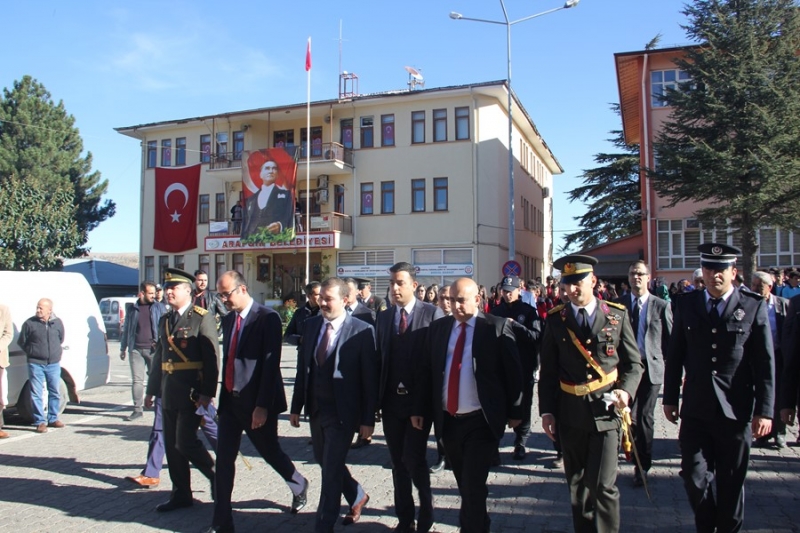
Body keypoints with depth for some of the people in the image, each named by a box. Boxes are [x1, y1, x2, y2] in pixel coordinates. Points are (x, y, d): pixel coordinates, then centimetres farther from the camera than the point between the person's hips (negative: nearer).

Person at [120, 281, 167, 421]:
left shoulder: (159, 307, 4)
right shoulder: (133, 309, 9)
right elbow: (126, 329, 15)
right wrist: (123, 348, 16)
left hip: (154, 349, -1)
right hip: (136, 350, 2)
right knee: (137, 380, 1)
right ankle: (137, 409, 7)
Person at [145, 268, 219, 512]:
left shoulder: (202, 318, -9)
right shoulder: (165, 320, 14)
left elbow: (212, 359, -14)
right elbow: (158, 356, 19)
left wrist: (207, 392, -18)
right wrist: (151, 389, 19)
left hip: (193, 392, -7)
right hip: (169, 393, 7)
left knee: (185, 442, -8)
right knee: (172, 445, 11)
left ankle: (216, 476, 16)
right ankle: (181, 494, 24)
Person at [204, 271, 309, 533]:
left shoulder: (267, 318, -14)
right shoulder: (228, 320, 9)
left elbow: (271, 364, -18)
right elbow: (227, 360, 13)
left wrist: (262, 405, -21)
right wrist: (224, 396, 12)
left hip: (256, 403, -6)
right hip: (230, 400, 6)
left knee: (271, 453, 11)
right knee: (224, 460, 5)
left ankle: (299, 487, 39)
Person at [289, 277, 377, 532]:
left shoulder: (362, 331, -14)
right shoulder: (311, 325, 3)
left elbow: (370, 378, -12)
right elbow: (303, 367, 8)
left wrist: (368, 419, -11)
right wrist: (296, 406, 9)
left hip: (342, 412, -6)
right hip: (315, 408, 6)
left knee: (331, 470, 1)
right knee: (324, 461, 20)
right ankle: (358, 496, 44)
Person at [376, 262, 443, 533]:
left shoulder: (432, 313, -6)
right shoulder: (384, 317, 8)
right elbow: (379, 358, 7)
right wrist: (376, 398, 1)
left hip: (419, 399, -4)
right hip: (391, 400, 5)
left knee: (413, 459, -6)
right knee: (398, 462, 12)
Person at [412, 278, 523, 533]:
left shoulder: (497, 327, -6)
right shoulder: (437, 328, 5)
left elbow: (513, 372, -3)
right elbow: (425, 371, 8)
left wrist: (514, 411, -2)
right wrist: (420, 409, 4)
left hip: (481, 421, -4)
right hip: (448, 419, 5)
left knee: (472, 486, -4)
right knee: (464, 484, 18)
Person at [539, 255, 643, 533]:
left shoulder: (617, 315, 0)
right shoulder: (556, 319, 2)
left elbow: (634, 363, 4)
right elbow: (548, 371, 4)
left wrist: (626, 390, -14)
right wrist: (546, 411, 0)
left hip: (605, 412, -2)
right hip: (570, 414, 2)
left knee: (603, 485, -5)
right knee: (577, 484, 15)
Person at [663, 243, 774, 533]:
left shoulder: (754, 306, -2)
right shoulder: (685, 304, 3)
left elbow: (765, 363, -3)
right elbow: (674, 355, 7)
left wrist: (764, 410, -5)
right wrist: (670, 398, 8)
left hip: (736, 410, -1)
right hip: (696, 409, 2)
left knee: (732, 482, 11)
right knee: (694, 476, 4)